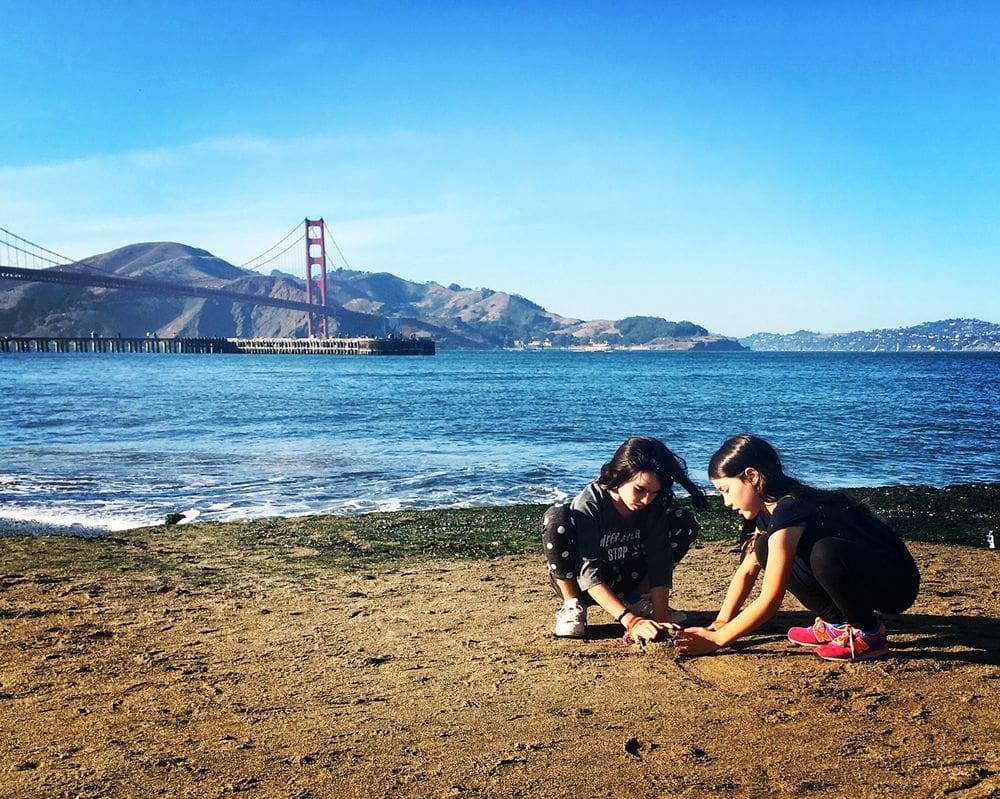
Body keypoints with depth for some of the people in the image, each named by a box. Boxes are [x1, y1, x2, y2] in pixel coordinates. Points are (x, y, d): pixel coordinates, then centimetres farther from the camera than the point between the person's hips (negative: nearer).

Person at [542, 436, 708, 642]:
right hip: (576, 583, -4)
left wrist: (660, 619, -31)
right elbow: (589, 575, -35)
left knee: (684, 522, -11)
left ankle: (636, 600, -1)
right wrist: (631, 621, -46)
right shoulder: (589, 504, -29)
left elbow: (660, 564, -18)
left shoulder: (654, 505, -16)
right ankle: (572, 606, -16)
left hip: (622, 581, 4)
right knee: (558, 517, -34)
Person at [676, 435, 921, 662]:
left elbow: (770, 600, -25)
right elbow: (747, 570, 8)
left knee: (825, 554, -37)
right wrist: (720, 623, -1)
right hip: (858, 576, 9)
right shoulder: (769, 510, 2)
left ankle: (868, 634, -11)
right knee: (766, 551, -4)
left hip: (896, 583, -9)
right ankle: (838, 624, 6)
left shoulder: (789, 513, -26)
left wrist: (718, 639, -18)